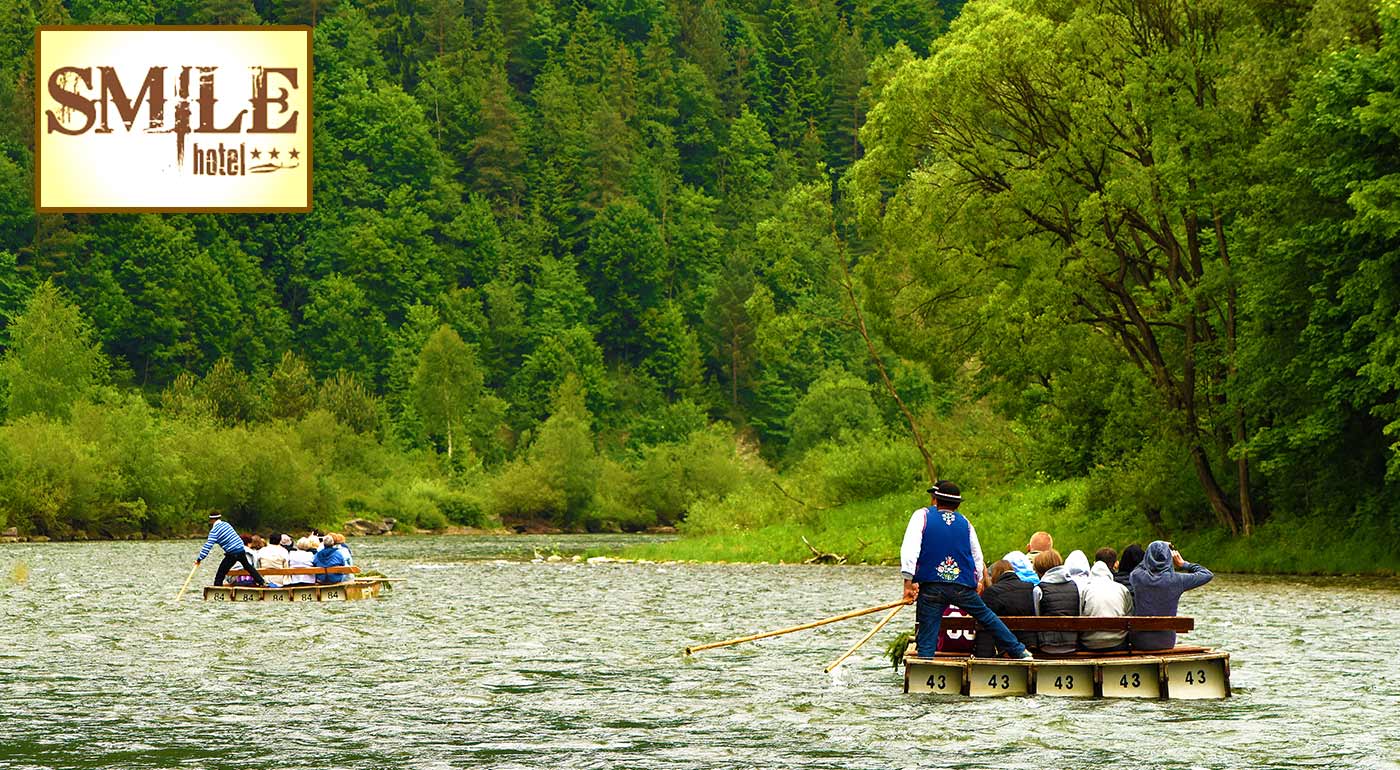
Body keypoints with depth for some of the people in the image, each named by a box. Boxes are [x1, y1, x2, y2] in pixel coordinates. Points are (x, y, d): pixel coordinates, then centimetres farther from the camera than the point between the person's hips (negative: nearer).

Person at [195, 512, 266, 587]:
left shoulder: (214, 531, -11)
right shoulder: (226, 524, 12)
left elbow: (208, 546, -18)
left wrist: (199, 559, -15)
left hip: (232, 554, -7)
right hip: (241, 550, 7)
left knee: (220, 575, -2)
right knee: (248, 567, 31)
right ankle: (262, 582, 40)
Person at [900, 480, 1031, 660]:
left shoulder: (922, 516, 2)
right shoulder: (965, 523, 13)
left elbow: (910, 549, -10)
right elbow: (977, 557, 17)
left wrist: (908, 581, -13)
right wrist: (976, 583, 29)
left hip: (930, 588, -3)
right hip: (963, 587, 3)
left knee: (927, 638, -1)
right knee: (986, 616, 21)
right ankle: (1019, 651, 28)